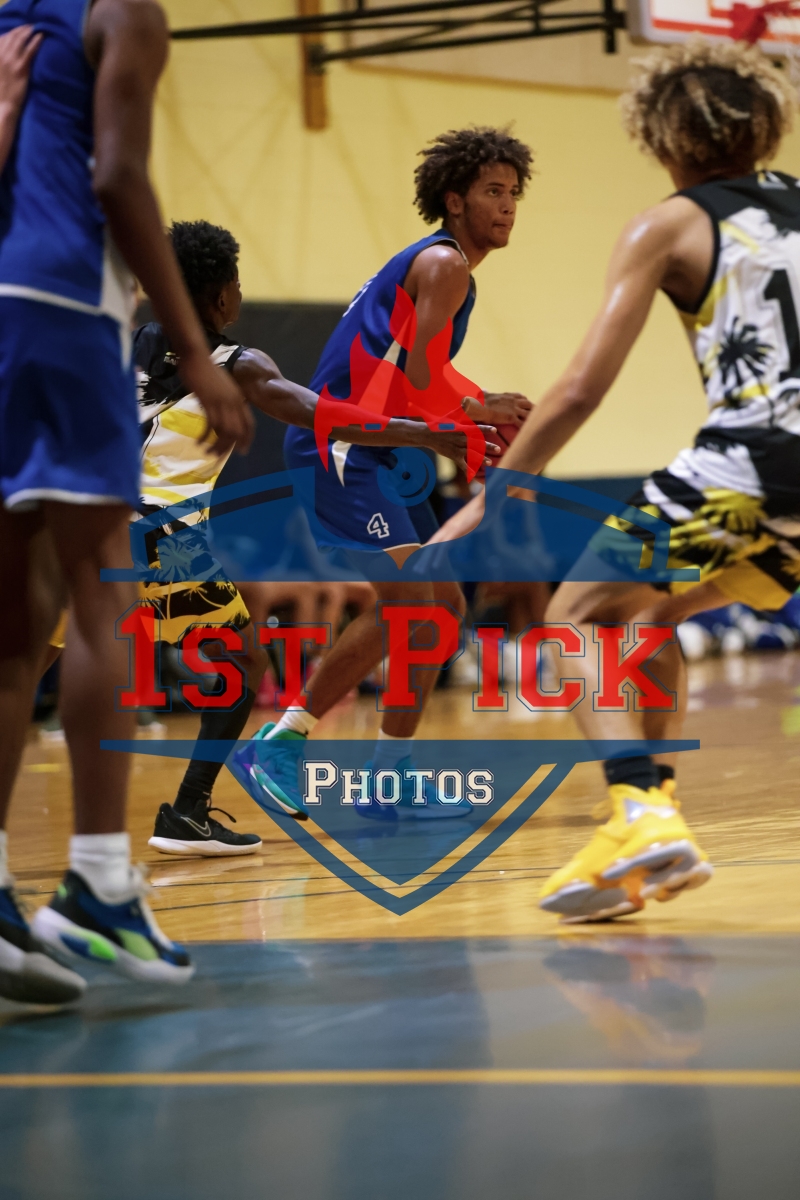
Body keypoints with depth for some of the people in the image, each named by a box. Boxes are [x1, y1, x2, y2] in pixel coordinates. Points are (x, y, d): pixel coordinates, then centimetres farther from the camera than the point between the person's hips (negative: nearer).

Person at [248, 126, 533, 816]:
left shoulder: (435, 264, 22)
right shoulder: (445, 263, -9)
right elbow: (417, 382, -19)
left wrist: (485, 418, 16)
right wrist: (479, 411, -2)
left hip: (374, 449, 11)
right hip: (340, 443, -11)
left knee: (443, 606, 9)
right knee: (405, 603, -20)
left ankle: (387, 778, 12)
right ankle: (281, 742, -12)